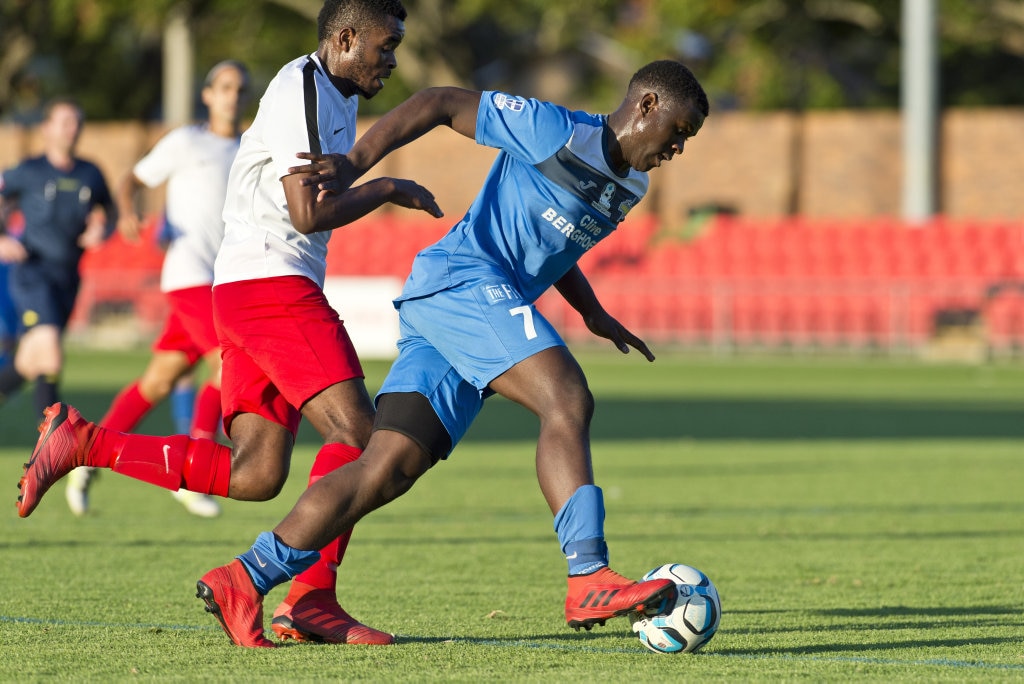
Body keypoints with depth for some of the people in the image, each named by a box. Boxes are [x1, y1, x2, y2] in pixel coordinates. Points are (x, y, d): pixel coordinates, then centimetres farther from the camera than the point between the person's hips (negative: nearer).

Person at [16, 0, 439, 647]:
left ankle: (83, 443, 5)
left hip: (245, 295, 10)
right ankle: (313, 597, -21)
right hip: (271, 283, -10)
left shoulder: (337, 97, 22)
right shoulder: (303, 90, -10)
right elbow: (308, 212, -16)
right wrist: (387, 188, -6)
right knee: (358, 432, -17)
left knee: (254, 475, 1)